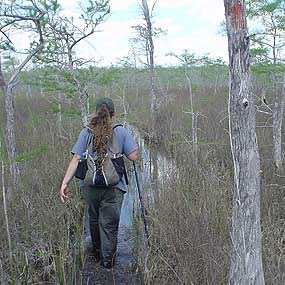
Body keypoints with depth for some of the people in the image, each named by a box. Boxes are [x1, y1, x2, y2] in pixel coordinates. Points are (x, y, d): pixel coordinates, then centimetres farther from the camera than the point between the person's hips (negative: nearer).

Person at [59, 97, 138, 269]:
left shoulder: (86, 132, -2)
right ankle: (108, 263, 15)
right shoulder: (121, 132, -6)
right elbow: (134, 157, -7)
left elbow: (76, 160, -9)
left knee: (94, 220, 23)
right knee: (109, 224, 7)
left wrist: (65, 182, -9)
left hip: (89, 185, 3)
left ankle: (98, 254, 42)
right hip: (113, 187, -3)